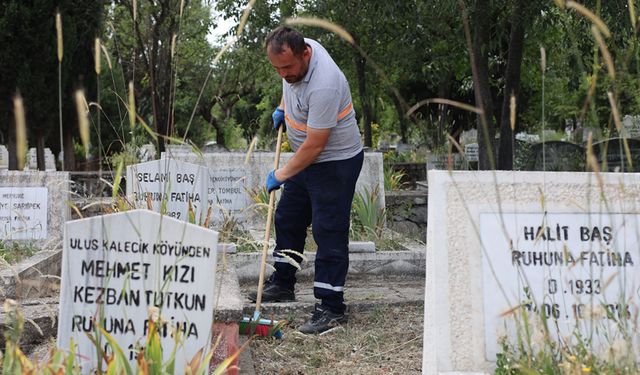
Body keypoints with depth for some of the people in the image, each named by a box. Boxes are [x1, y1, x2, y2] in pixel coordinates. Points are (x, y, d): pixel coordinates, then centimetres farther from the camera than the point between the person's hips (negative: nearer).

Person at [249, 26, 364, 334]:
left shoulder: (323, 86, -35)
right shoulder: (294, 54, -8)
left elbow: (314, 146, -29)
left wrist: (281, 175, -19)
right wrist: (282, 108, 13)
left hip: (336, 162, -10)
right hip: (306, 158, 10)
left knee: (329, 233, -8)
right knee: (287, 220, 18)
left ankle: (331, 309, -3)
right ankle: (282, 285, 34)